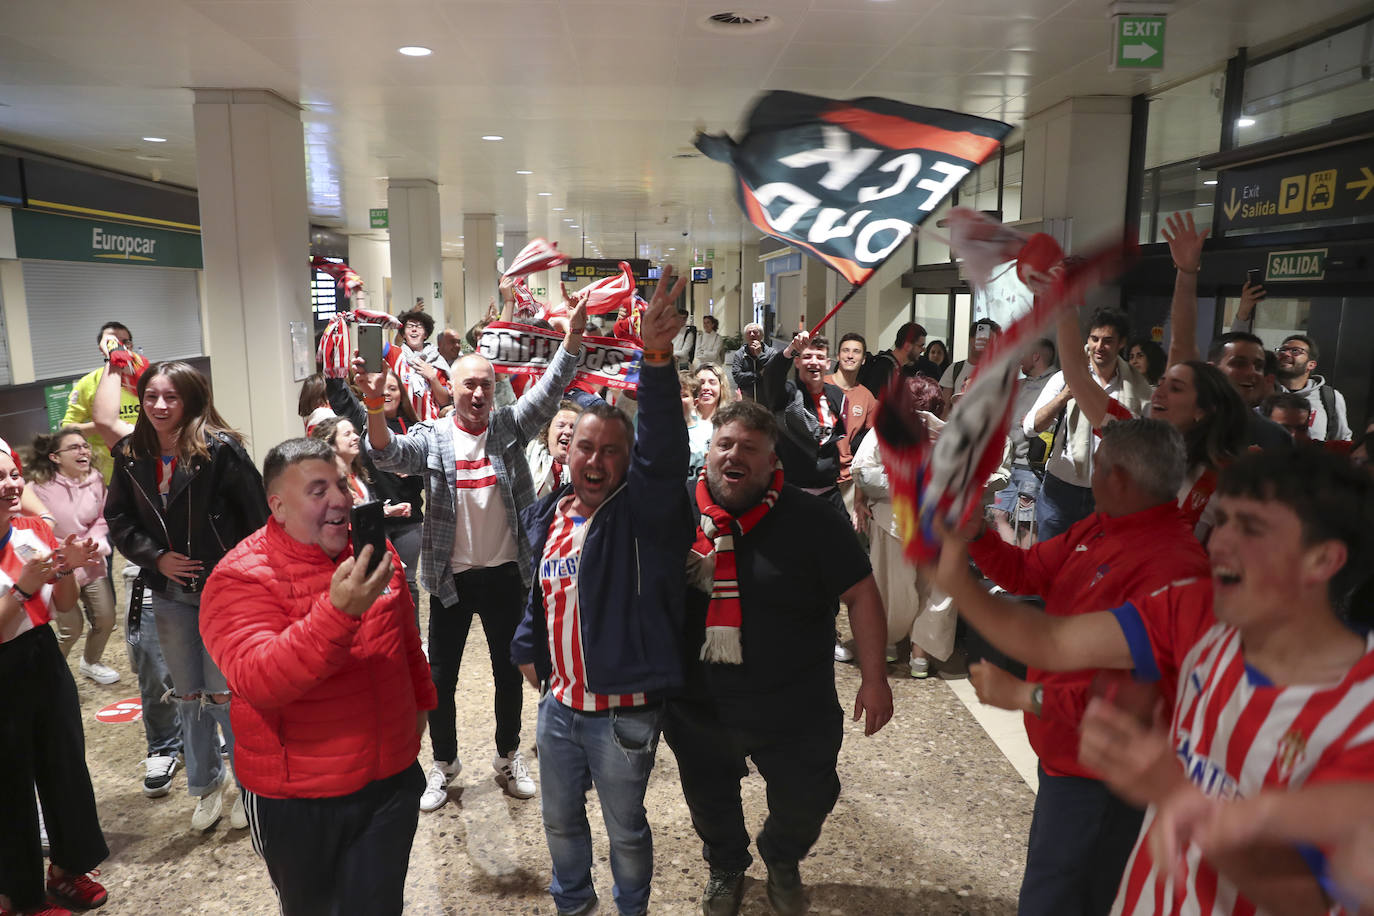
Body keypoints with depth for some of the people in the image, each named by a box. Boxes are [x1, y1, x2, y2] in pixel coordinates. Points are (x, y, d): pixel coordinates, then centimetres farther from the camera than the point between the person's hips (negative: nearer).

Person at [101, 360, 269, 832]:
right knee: (188, 696, 16)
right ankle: (205, 784, 35)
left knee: (224, 695, 2)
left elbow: (257, 519, -14)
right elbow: (118, 519, 7)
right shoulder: (131, 456, 1)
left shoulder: (221, 449, -16)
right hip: (170, 594, 5)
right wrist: (156, 558, -7)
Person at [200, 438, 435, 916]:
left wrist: (421, 697, 25)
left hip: (392, 781, 4)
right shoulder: (241, 578, -19)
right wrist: (339, 611, -45)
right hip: (297, 800, -3)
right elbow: (257, 681, -34)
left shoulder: (373, 554, -1)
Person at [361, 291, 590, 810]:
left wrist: (573, 335, -27)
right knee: (441, 675, 11)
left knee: (509, 670, 16)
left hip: (505, 572, 1)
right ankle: (444, 763, 33)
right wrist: (375, 408, -42)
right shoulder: (432, 437, -5)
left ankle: (508, 757, 37)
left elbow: (549, 391, -13)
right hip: (451, 576, -1)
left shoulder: (510, 427, -2)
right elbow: (388, 454, -22)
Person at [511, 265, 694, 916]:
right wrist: (528, 645, 20)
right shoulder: (548, 514, 3)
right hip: (559, 702, 6)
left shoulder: (642, 511, -17)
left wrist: (657, 361, -48)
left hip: (623, 711, -5)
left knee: (626, 828, 16)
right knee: (560, 820, 25)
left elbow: (664, 452, -36)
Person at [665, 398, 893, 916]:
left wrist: (874, 677, -10)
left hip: (795, 713, -2)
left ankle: (783, 864, 50)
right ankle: (726, 867, 54)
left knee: (805, 801, 16)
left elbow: (860, 593, -9)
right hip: (698, 708, 2)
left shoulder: (812, 520, -14)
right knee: (710, 801, 23)